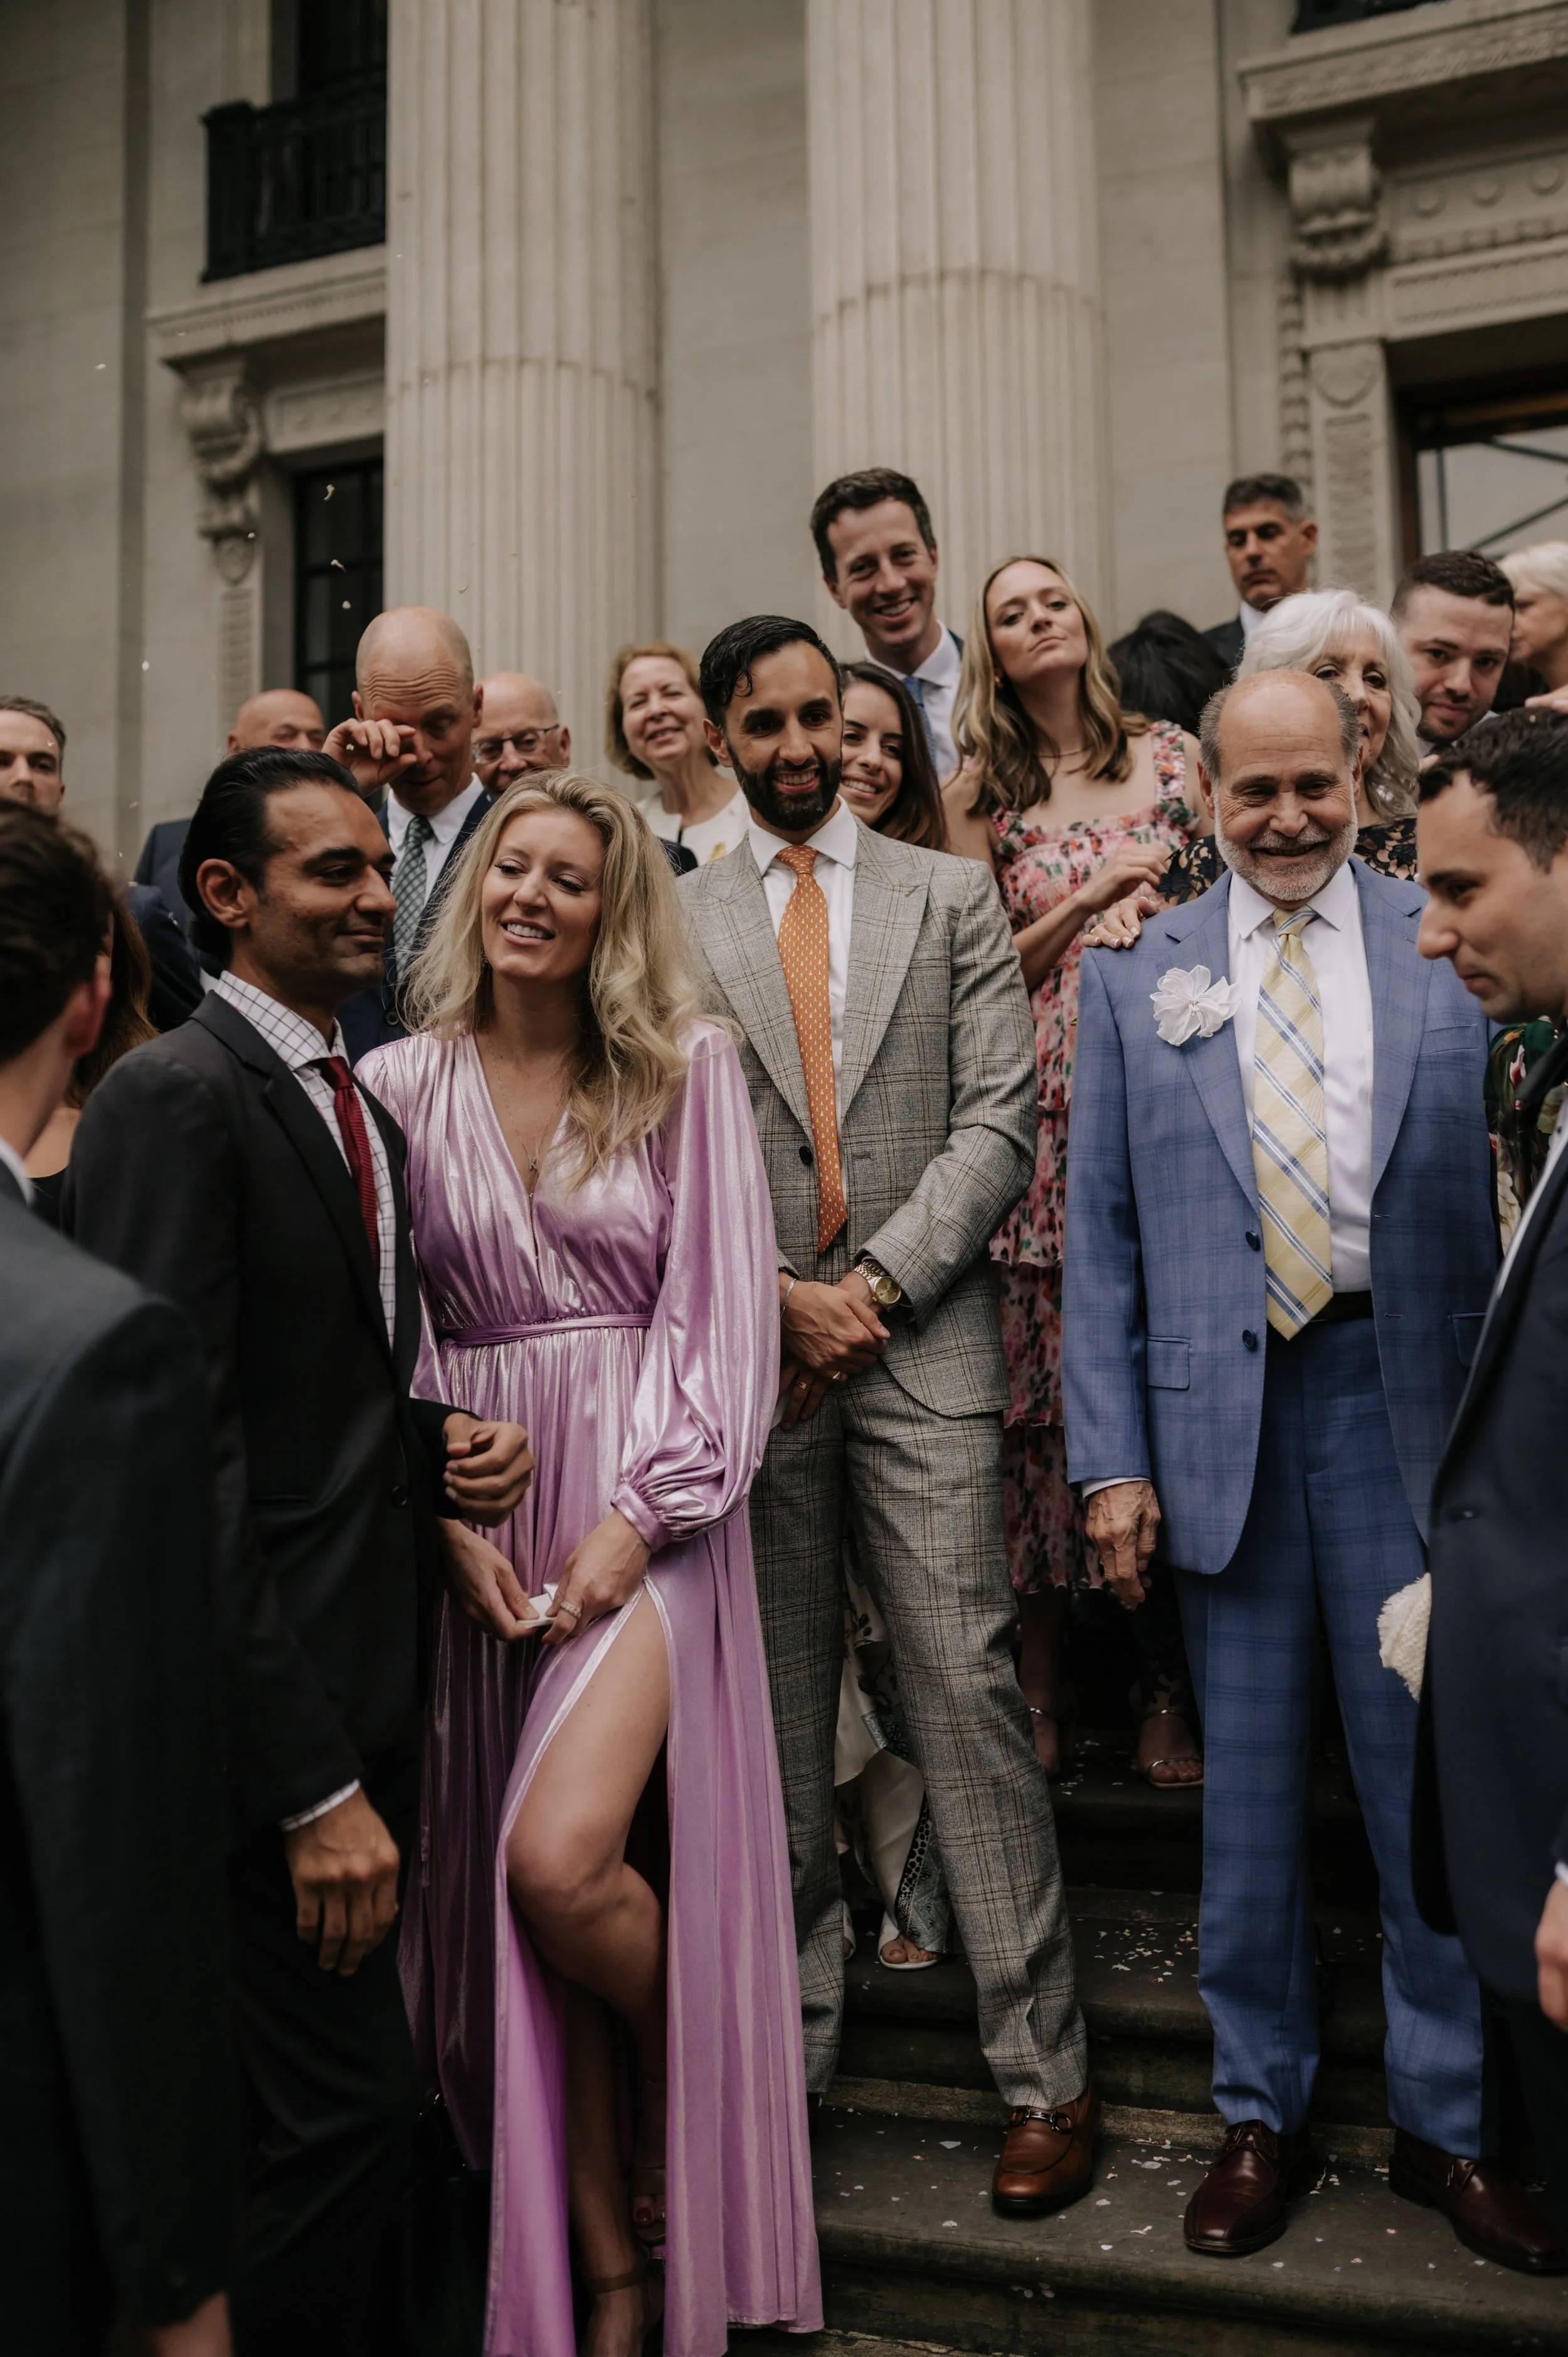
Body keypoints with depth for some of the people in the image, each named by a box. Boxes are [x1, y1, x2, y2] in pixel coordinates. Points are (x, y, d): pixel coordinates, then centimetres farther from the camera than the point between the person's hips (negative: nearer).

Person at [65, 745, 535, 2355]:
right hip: (272, 1707, -9)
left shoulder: (362, 1110, 14)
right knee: (345, 2114, -3)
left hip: (368, 1676, 9)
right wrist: (312, 1783, -21)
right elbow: (178, 1458, -20)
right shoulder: (175, 1098, -14)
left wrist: (437, 1440, 0)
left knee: (339, 2107, 17)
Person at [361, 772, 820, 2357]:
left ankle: (707, 2108, 14)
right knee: (519, 1898, 5)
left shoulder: (687, 1069, 1)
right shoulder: (402, 1083, 6)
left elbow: (722, 1308, -3)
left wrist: (636, 1517, -12)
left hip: (649, 1499, -3)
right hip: (478, 1516, 3)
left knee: (563, 1858, -18)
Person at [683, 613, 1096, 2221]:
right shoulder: (672, 923, 9)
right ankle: (791, 2038, 24)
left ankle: (1044, 2069, 9)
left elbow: (998, 1123, 1)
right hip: (748, 1353, 1)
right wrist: (776, 1293, -9)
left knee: (968, 1697, -2)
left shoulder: (948, 897, 10)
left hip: (922, 1348, -1)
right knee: (774, 1712, 9)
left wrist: (875, 1283, -9)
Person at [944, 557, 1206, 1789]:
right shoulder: (981, 793, 9)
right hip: (1044, 1118, -1)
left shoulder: (1174, 757, 12)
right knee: (1042, 1385, -2)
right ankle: (1042, 1687, 12)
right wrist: (1089, 900, -7)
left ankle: (1168, 1691, 12)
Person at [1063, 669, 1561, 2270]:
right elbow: (1100, 1236, 4)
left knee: (1428, 1769, 8)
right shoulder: (1134, 976, 6)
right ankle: (1259, 2110, 29)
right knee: (1248, 1778, 11)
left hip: (1410, 1403, -1)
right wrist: (1111, 1459, -2)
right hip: (1220, 1414, 1)